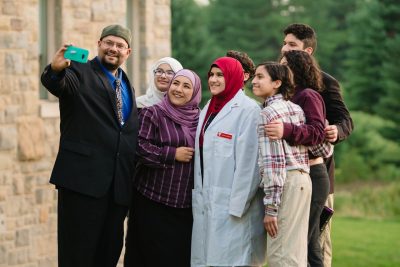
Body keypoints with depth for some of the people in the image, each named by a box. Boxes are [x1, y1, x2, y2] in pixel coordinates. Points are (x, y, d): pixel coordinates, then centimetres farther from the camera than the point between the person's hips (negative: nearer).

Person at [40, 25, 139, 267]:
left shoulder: (127, 85, 19)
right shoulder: (80, 73, -1)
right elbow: (58, 84, -23)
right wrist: (56, 70, -46)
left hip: (119, 183, 6)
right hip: (84, 179, -6)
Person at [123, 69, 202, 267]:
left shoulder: (199, 119, 10)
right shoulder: (152, 114, -2)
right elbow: (138, 147, -13)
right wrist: (172, 154, -13)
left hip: (186, 205, 4)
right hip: (153, 201, -4)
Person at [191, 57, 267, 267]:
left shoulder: (247, 110, -9)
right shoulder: (208, 110, 18)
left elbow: (248, 163, -14)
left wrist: (237, 206, -17)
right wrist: (198, 198, 13)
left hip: (232, 207, -8)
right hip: (205, 206, 8)